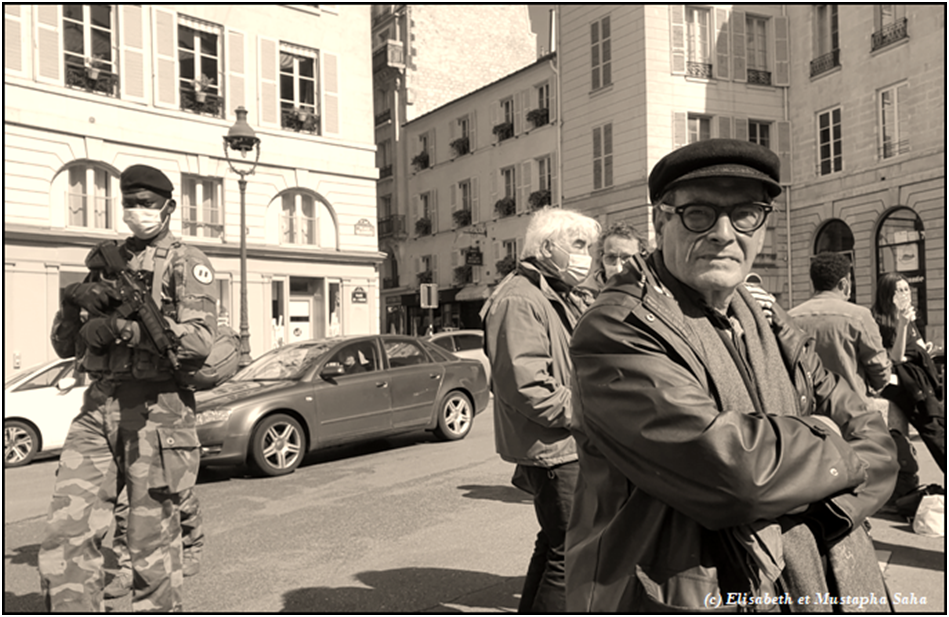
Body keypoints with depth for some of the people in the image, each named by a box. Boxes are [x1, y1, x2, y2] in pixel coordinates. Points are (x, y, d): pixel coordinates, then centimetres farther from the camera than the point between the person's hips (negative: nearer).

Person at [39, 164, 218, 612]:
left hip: (156, 410, -5)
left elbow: (200, 340, -14)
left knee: (153, 542, 3)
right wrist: (71, 305, -3)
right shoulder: (107, 261, 18)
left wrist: (128, 329, -22)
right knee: (65, 534, -2)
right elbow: (67, 347, 17)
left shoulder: (187, 263, 1)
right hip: (97, 409, 5)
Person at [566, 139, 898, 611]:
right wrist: (822, 444, -11)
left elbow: (874, 440, 2)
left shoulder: (770, 328, 5)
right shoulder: (615, 332, -22)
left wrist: (820, 512, -17)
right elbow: (731, 469, -30)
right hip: (688, 597, -7)